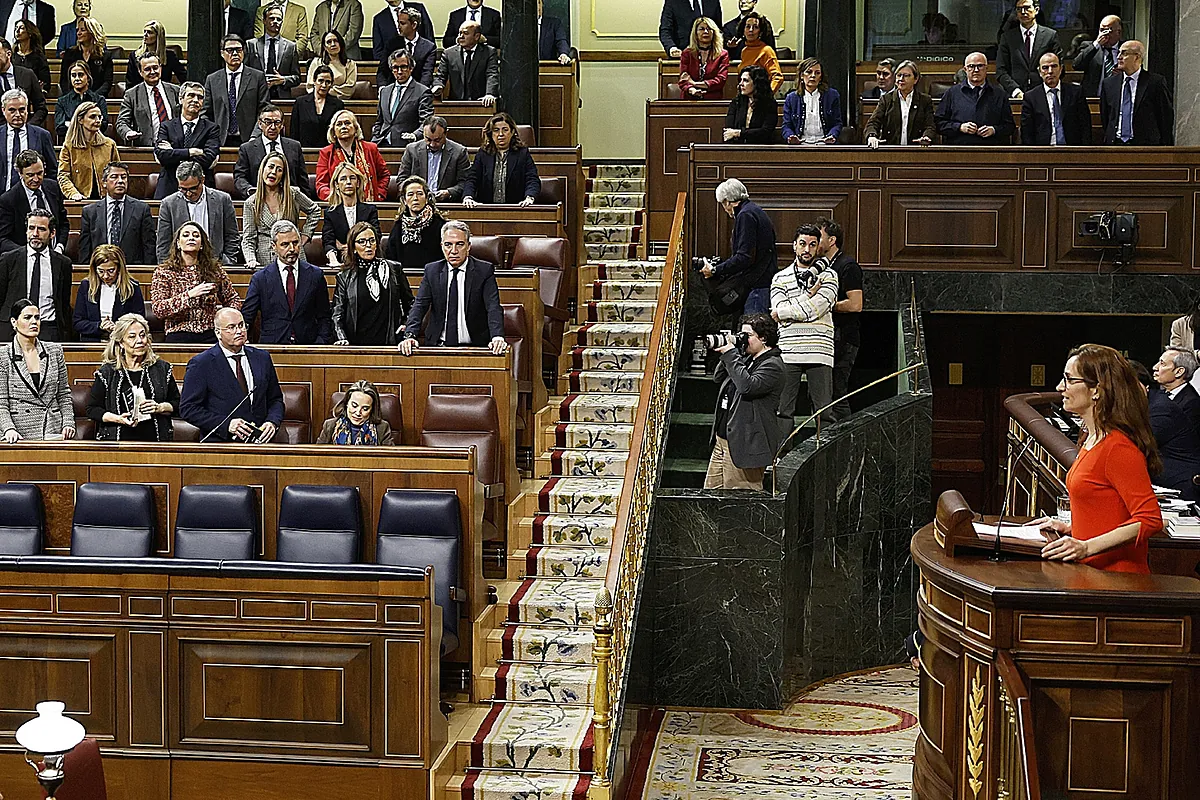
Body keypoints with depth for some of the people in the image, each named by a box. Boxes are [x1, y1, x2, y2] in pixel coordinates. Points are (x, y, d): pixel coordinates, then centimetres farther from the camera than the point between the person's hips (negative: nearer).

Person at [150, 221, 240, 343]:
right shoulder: (163, 272, 7)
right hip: (179, 336, -2)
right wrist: (189, 295, -15)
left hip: (210, 335, 2)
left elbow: (233, 299, 22)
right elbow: (157, 309, -5)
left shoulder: (214, 269, 13)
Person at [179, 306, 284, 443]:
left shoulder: (262, 358, 14)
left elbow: (276, 399, 20)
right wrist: (226, 425, -13)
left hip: (259, 441, 4)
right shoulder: (201, 364, 1)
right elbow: (188, 409, -3)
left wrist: (272, 422, -1)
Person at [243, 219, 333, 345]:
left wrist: (321, 342, -3)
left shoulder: (315, 275, 9)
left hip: (308, 348, 0)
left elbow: (324, 319, 12)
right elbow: (246, 317, 5)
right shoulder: (260, 278, 6)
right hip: (272, 348, 0)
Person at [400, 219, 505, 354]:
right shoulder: (432, 271, 8)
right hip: (437, 347, 2)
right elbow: (419, 306, -1)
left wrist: (497, 337, -29)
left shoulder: (484, 271, 1)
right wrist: (410, 335, -19)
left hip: (474, 347, -2)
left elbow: (493, 308, -10)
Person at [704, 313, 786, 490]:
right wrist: (727, 354, 4)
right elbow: (718, 378, 21)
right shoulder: (746, 358, 15)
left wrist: (730, 355, -20)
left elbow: (748, 386, -28)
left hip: (744, 445, -10)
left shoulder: (772, 365, -12)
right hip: (721, 440, 10)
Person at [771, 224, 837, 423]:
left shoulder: (828, 275, 8)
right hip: (788, 353, 1)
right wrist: (809, 295, -5)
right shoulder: (780, 278, 12)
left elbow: (815, 309, -7)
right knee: (783, 410, 0)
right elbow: (779, 312, -3)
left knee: (824, 413, -1)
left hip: (820, 354, -1)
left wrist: (783, 312, 1)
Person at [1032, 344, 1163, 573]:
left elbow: (1150, 520, -20)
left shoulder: (1118, 447, -15)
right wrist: (1071, 527, 15)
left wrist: (1087, 547, -24)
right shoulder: (1091, 438, 15)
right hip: (1090, 572, 9)